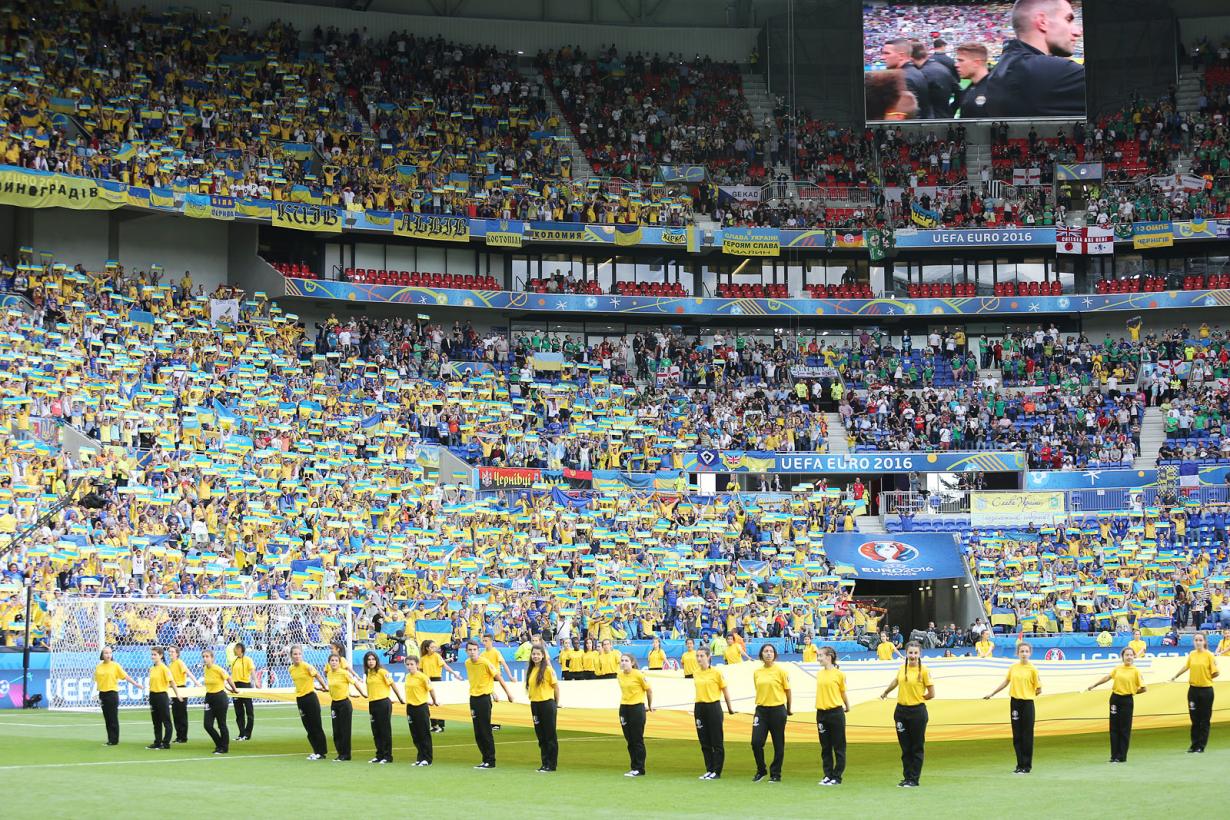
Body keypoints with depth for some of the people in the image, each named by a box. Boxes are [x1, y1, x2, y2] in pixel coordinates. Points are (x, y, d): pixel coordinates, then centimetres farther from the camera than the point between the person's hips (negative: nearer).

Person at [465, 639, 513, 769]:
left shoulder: (485, 663, -14)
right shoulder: (467, 663, 6)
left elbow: (498, 678, -6)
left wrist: (508, 693, -2)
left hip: (484, 698, -7)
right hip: (473, 698, 7)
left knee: (485, 732, -5)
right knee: (478, 733, 8)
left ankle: (490, 761, 1)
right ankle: (486, 759, 16)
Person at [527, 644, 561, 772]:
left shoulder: (547, 669, -9)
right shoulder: (531, 670, 9)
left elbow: (555, 686, -5)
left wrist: (557, 703, 2)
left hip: (547, 703, -6)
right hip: (535, 704, 6)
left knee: (550, 735, 0)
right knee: (540, 735, 10)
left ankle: (552, 764, 4)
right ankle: (545, 763, 18)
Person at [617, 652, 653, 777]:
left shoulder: (638, 674, -11)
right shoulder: (619, 676, 5)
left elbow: (649, 690, -1)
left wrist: (649, 706, 9)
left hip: (637, 708, -6)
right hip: (624, 708, 6)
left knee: (637, 740, -2)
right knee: (629, 740, 8)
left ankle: (639, 769, 3)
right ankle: (633, 767, 16)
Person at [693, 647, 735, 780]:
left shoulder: (716, 672, -7)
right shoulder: (696, 673, 8)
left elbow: (725, 689, -1)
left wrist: (729, 707, 3)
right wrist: (697, 707, 17)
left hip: (713, 707, -5)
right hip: (700, 708, 5)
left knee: (717, 741, -1)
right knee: (704, 742, 8)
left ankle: (717, 771, 3)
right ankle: (709, 770, 15)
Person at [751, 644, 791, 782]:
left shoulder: (780, 671, -5)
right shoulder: (757, 673, 7)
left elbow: (787, 690, 3)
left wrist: (788, 709, 11)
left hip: (777, 710, -3)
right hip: (761, 710, 3)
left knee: (778, 744, 3)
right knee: (756, 742, -4)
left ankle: (775, 774, 13)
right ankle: (761, 771, 14)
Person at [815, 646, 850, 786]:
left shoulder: (839, 674, -6)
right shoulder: (819, 674, 8)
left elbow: (843, 692, 3)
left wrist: (847, 707, 11)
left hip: (836, 713, -5)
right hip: (821, 713, 5)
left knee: (838, 747, 1)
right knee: (825, 747, 9)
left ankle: (837, 777, 5)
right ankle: (828, 775, 15)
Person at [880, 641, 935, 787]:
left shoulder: (923, 671, -9)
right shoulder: (902, 669, 7)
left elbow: (931, 693, -7)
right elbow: (895, 682, 29)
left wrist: (917, 698, 3)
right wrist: (885, 692, 43)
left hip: (917, 711, -5)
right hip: (901, 711, 5)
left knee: (917, 747, 2)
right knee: (905, 747, 9)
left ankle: (914, 779, 7)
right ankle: (906, 777, 15)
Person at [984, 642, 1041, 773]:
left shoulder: (1032, 669, -6)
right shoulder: (1013, 668, 6)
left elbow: (1038, 690, -3)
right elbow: (1006, 682, 17)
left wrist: (1027, 695, 0)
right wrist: (992, 693, 19)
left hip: (1027, 703, -4)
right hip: (1015, 703, 4)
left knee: (1027, 735, 0)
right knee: (1017, 735, 6)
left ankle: (1027, 766, 8)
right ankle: (1020, 764, 15)